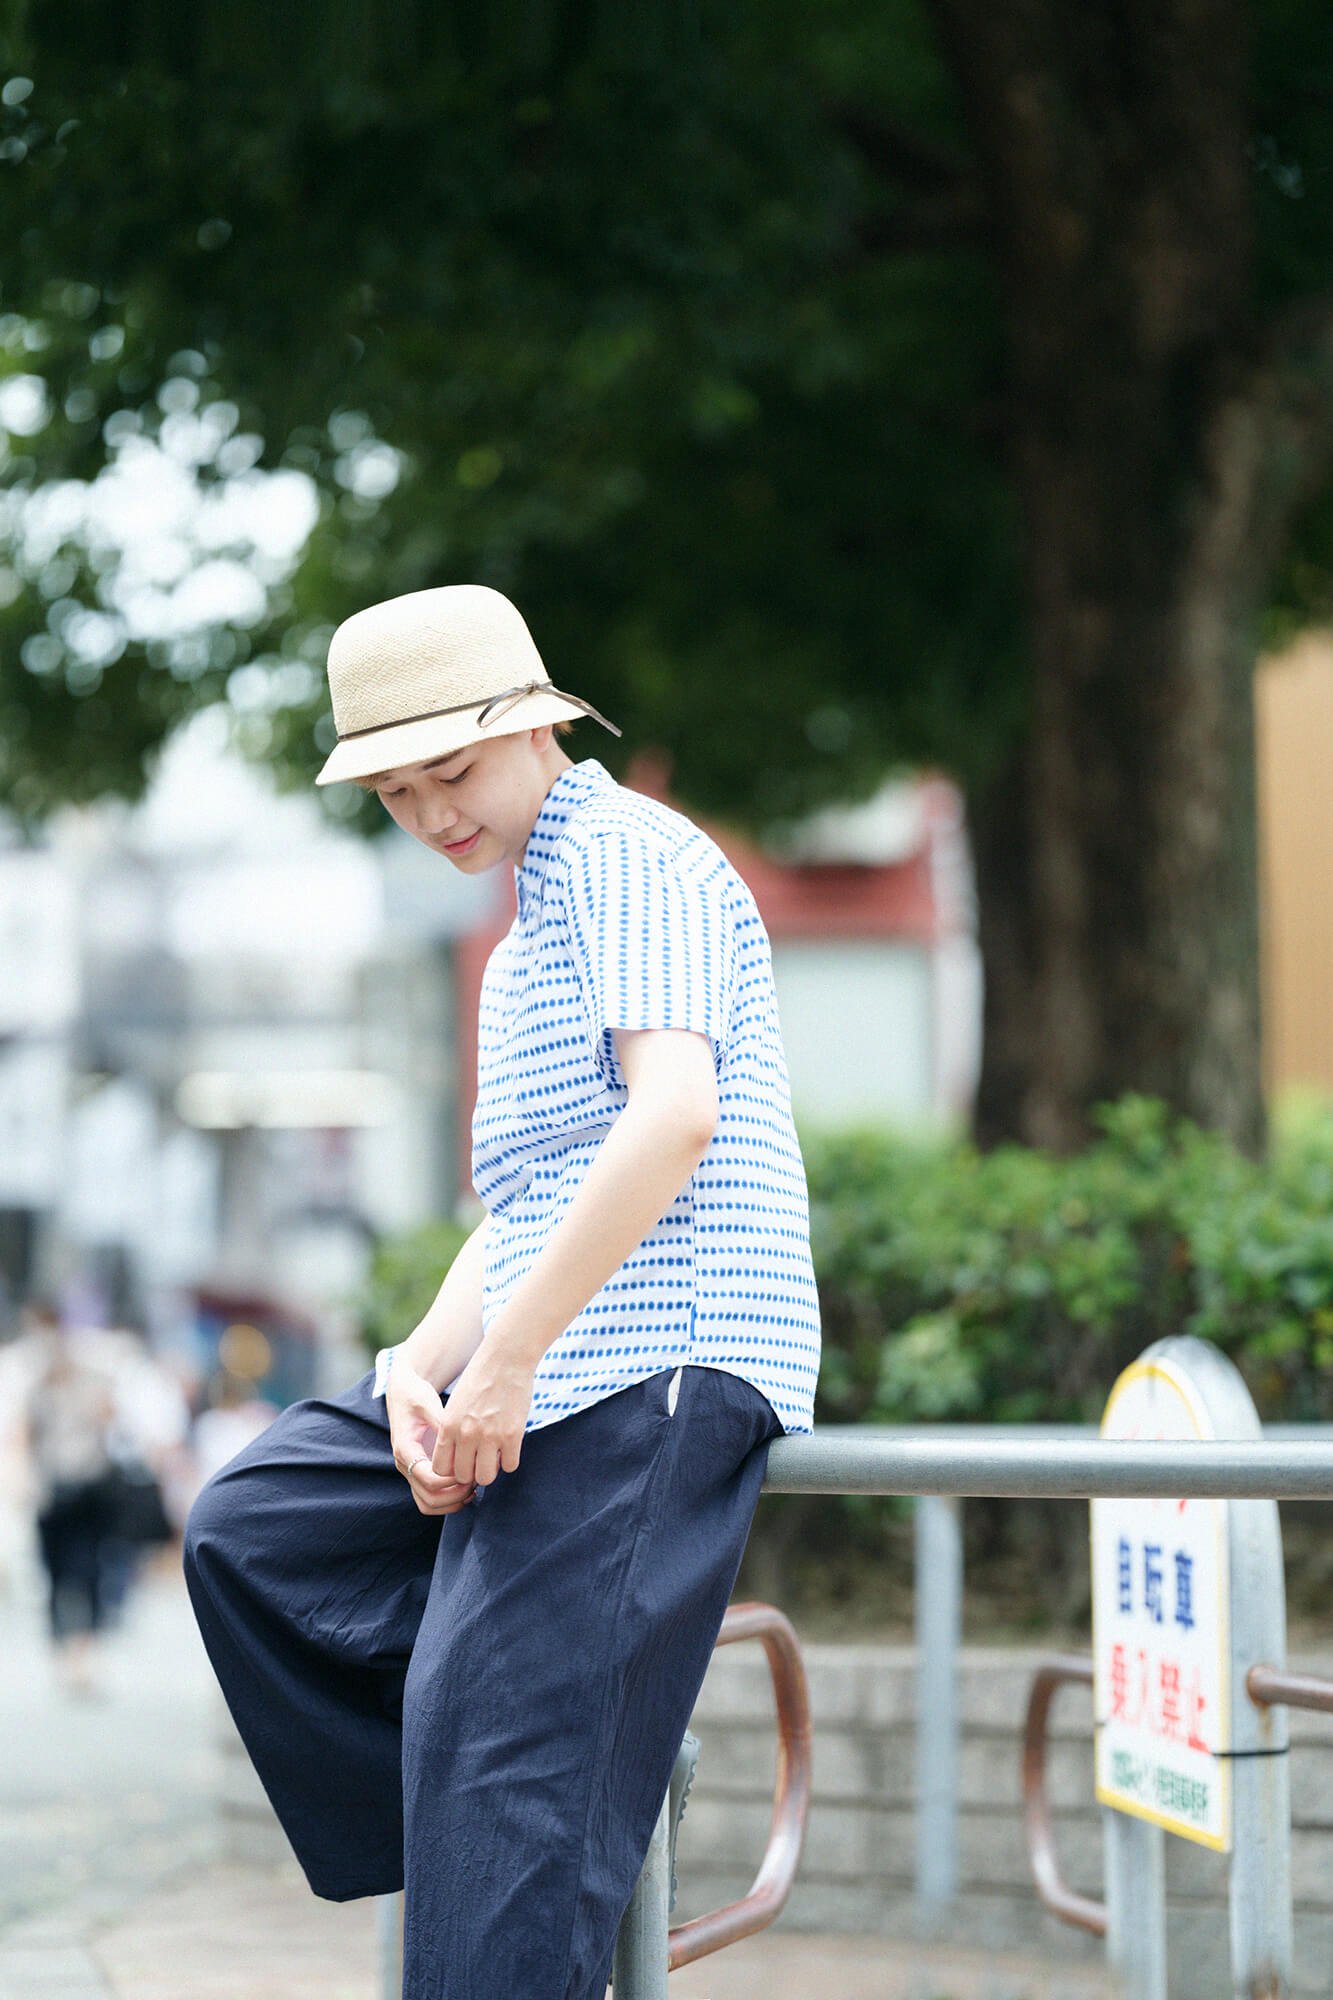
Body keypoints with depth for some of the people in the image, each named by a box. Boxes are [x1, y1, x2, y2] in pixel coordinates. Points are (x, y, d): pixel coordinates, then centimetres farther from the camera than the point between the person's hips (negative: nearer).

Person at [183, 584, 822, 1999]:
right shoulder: (528, 937, 26)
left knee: (505, 1726, -16)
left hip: (652, 1366, -10)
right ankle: (467, 1875, 5)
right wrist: (420, 1370, 3)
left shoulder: (626, 851, -6)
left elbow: (674, 1114, -22)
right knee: (255, 1530, 9)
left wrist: (505, 1363, -21)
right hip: (549, 1366, 10)